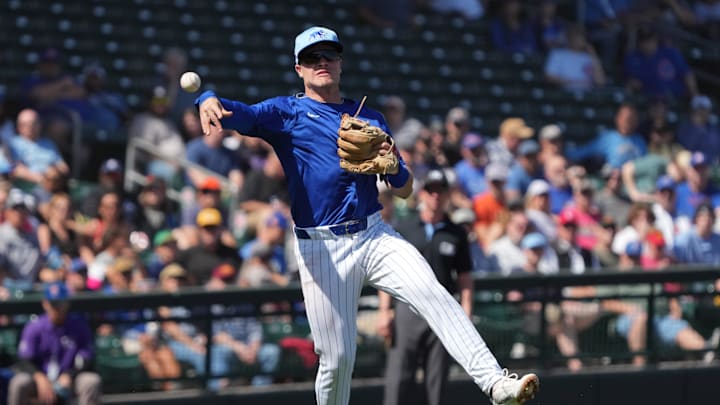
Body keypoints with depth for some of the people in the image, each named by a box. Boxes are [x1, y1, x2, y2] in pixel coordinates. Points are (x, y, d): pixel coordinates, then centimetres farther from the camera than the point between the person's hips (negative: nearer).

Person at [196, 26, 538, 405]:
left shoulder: (370, 118, 18)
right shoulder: (286, 113, 7)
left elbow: (405, 191, 17)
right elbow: (240, 114, -15)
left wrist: (392, 163, -6)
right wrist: (209, 100, -38)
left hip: (375, 236, 2)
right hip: (320, 248, -2)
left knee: (434, 294, -22)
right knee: (336, 357, -3)